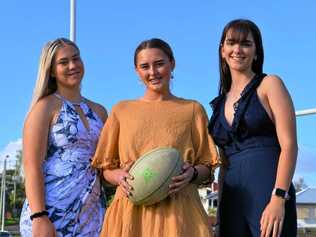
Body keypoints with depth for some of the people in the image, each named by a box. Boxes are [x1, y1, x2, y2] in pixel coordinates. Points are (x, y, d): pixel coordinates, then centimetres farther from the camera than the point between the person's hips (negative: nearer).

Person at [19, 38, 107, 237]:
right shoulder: (46, 107, -1)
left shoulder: (99, 112, 13)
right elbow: (32, 166, -9)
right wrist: (39, 217, -19)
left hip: (92, 216, 5)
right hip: (52, 213, -5)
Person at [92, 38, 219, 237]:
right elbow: (107, 168, 13)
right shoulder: (122, 110, 12)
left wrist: (192, 174, -12)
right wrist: (120, 177, -8)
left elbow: (207, 167, 9)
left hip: (178, 210, -1)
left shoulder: (193, 110, 10)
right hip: (130, 209, 1)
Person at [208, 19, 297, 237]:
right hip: (232, 199, 5)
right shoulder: (221, 102, 17)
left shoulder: (269, 85, 2)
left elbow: (289, 145, -7)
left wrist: (278, 199, -17)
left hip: (268, 194, -5)